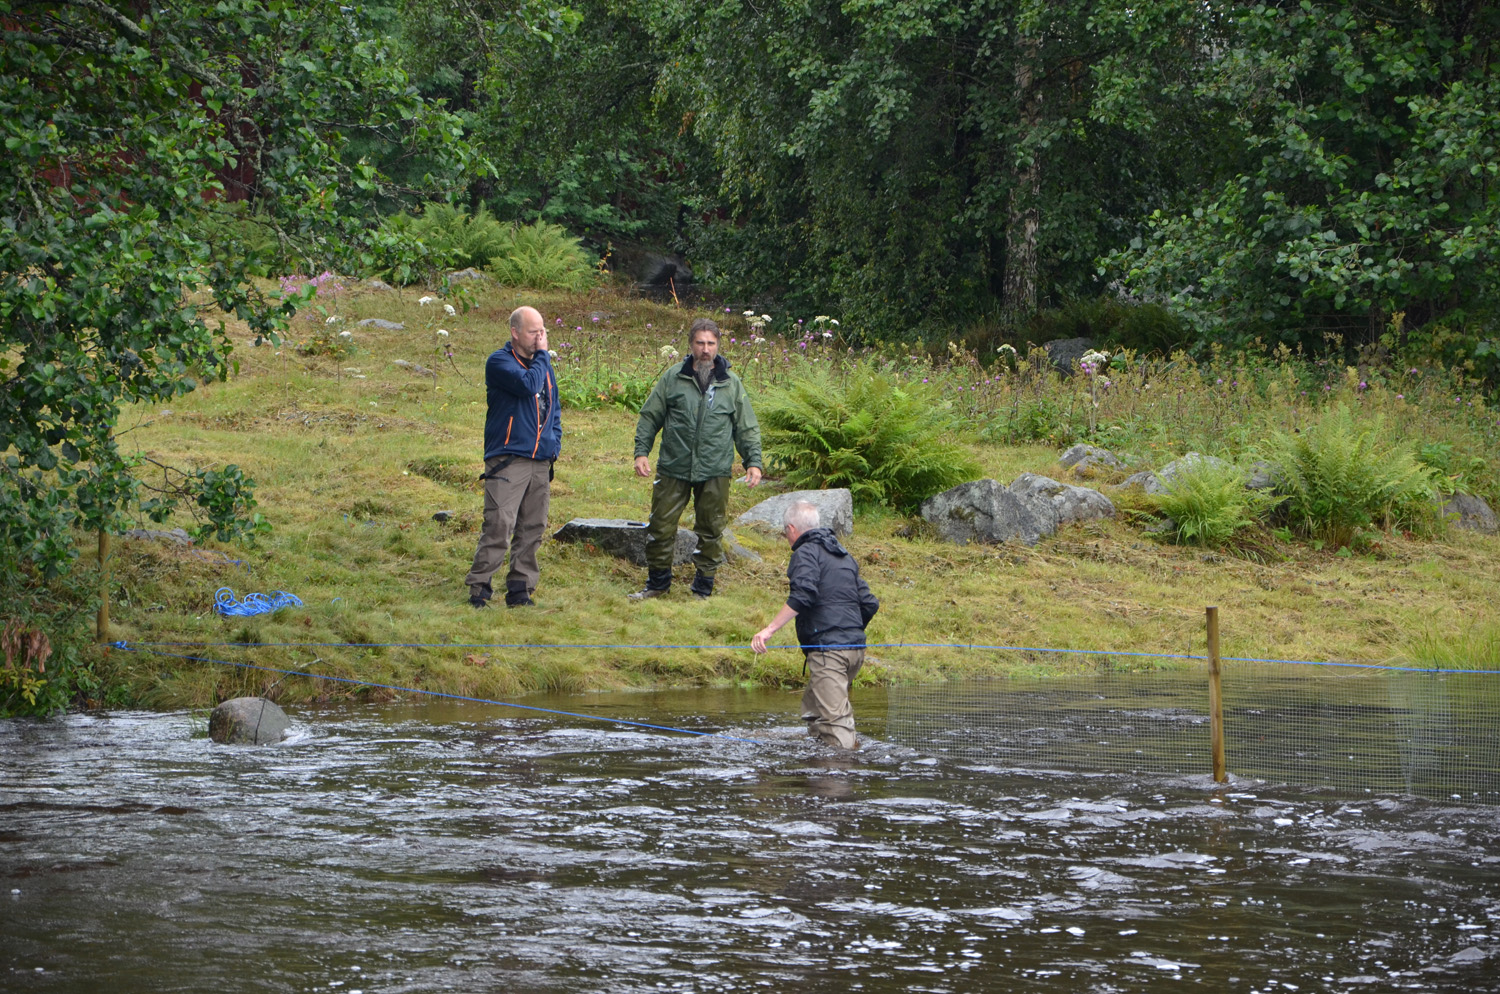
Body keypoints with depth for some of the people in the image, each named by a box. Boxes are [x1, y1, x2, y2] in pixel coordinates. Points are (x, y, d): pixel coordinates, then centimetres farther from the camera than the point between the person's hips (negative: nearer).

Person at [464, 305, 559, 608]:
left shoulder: (543, 365, 18)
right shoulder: (500, 361, -5)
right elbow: (528, 385, -22)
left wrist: (554, 443, 14)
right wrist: (542, 354, -8)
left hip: (541, 461, 7)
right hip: (507, 459, -7)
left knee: (532, 528, 6)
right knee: (498, 526, -13)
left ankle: (520, 589, 12)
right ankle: (479, 588, -7)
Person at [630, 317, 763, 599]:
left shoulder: (731, 384, 6)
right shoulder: (672, 378, 3)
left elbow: (747, 428, 11)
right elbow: (649, 417, 8)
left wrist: (753, 462, 3)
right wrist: (641, 451, -1)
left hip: (715, 473, 0)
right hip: (673, 469, 0)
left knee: (711, 531, 6)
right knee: (661, 526, 3)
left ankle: (703, 589, 18)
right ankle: (658, 583, 20)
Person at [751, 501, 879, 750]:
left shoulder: (806, 552, -1)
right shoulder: (844, 556, 24)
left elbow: (803, 595, -19)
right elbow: (869, 604, 22)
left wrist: (770, 629, -20)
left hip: (827, 649, -9)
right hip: (856, 648, 9)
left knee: (835, 718, -14)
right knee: (812, 710, 19)